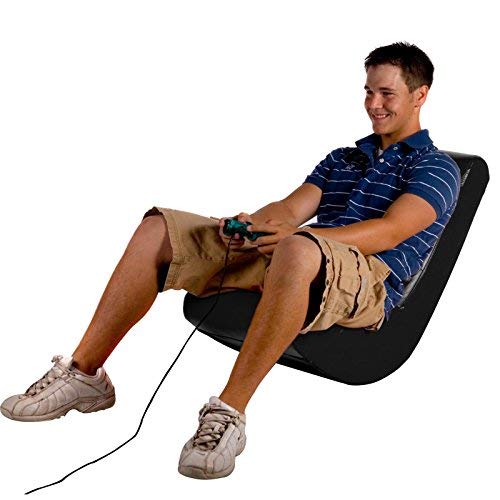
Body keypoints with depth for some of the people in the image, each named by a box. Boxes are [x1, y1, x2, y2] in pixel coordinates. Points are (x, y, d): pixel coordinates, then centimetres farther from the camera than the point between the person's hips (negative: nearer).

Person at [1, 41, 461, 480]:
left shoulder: (436, 167, 9)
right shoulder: (342, 158, 30)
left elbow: (389, 231, -10)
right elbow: (290, 208, 16)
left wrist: (297, 233, -23)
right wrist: (250, 224, -9)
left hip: (367, 282, -6)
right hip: (284, 260, 7)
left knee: (297, 252, -44)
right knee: (158, 229, -6)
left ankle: (228, 414, -37)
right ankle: (85, 373, -7)